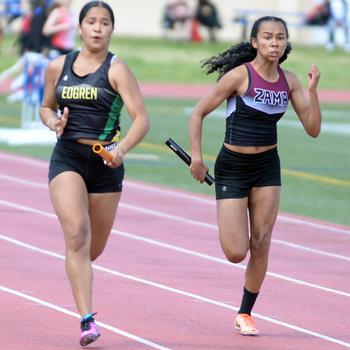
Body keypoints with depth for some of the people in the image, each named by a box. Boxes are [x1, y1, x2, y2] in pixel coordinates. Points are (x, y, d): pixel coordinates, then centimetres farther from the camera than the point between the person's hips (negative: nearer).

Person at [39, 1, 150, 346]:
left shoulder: (116, 69, -6)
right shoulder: (58, 67, 5)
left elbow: (141, 119, -13)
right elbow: (46, 107, 21)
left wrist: (122, 148, -31)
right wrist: (54, 121, -3)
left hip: (105, 163, 0)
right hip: (67, 158, 0)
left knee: (95, 247, 11)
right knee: (77, 234, -20)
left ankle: (76, 268, 50)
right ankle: (87, 320, -25)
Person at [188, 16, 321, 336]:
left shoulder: (289, 81, 0)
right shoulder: (240, 75, -14)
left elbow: (313, 129, -1)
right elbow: (199, 113, -9)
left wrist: (313, 90, -14)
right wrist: (196, 157, -17)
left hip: (267, 168, 4)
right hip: (232, 168, -4)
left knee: (261, 246, 0)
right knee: (236, 253, -8)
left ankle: (245, 314, 17)